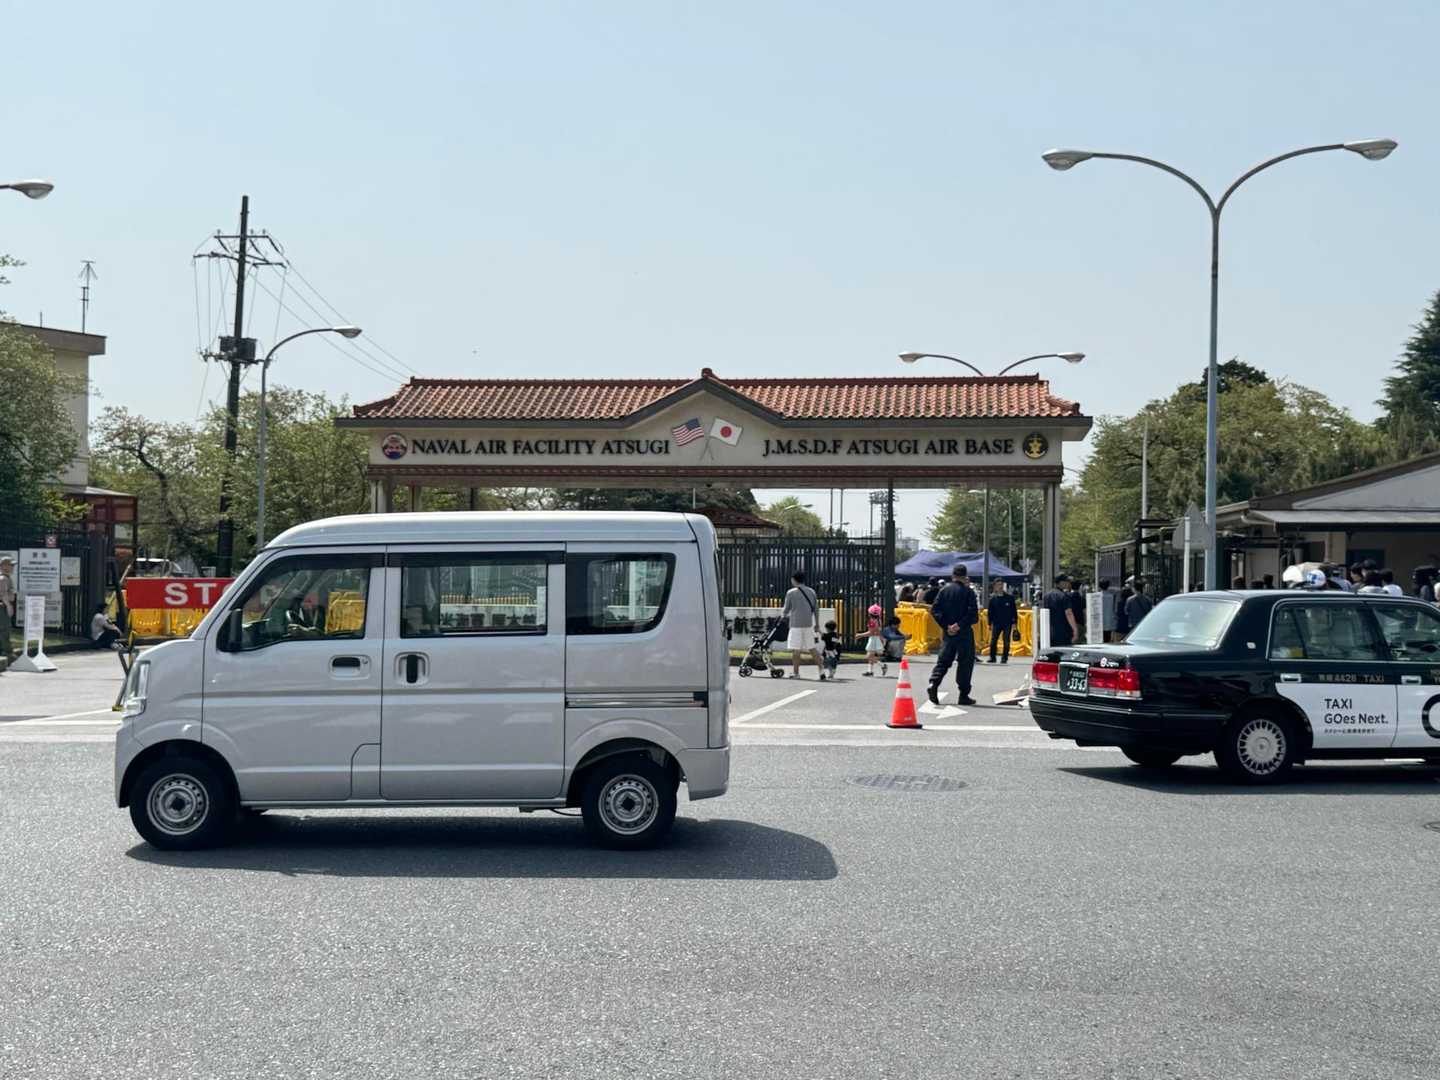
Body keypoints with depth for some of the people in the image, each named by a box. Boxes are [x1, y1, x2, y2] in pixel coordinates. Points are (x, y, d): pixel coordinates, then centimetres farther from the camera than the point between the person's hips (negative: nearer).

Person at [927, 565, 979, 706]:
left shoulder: (944, 591, 5)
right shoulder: (968, 592, -7)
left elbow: (934, 611, -2)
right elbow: (973, 613, -17)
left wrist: (946, 626, -4)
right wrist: (960, 625, -14)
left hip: (948, 632, 4)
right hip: (964, 632, -4)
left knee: (943, 660, 10)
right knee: (965, 662, 5)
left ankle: (933, 683, -13)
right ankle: (964, 695, 6)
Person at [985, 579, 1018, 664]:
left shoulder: (1009, 598, 2)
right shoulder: (993, 599, 4)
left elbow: (1014, 611, 4)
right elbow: (990, 612, 8)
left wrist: (1014, 622, -2)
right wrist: (990, 623, 2)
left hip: (1007, 623, -1)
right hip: (996, 623, 1)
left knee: (1006, 641, 0)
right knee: (993, 640, -3)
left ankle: (1005, 658, 8)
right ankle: (992, 657, 7)